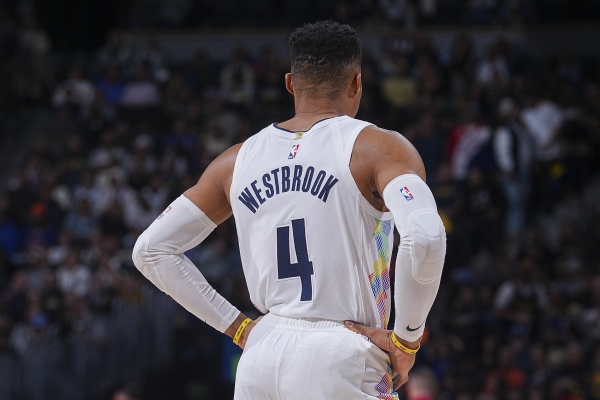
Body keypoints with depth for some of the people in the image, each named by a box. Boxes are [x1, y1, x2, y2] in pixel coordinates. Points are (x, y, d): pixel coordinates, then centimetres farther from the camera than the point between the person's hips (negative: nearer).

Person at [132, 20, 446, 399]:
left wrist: (237, 326, 14)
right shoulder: (379, 147, -2)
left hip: (262, 360, 5)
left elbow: (151, 249, 15)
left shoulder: (238, 160, 13)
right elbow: (425, 238, -20)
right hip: (341, 365, -5)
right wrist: (407, 339, -8)